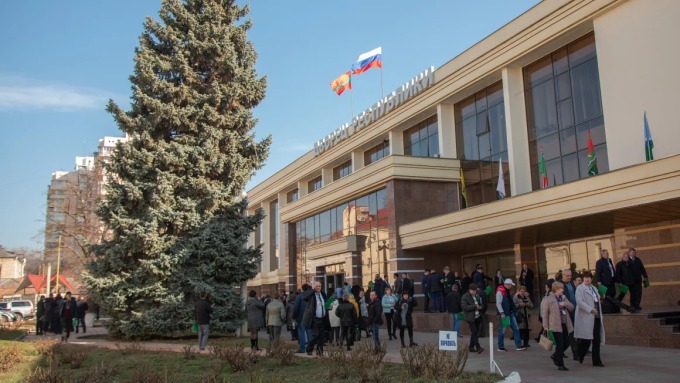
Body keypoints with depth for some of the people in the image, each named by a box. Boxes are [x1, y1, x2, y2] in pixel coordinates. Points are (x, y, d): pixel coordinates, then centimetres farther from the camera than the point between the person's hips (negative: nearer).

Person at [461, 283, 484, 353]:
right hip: (471, 318, -7)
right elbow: (464, 307, -17)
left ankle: (471, 347, 20)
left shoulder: (477, 295, 12)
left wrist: (480, 307, -1)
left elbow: (480, 304, 23)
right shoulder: (465, 297, -8)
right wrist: (475, 306, -17)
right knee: (474, 332, -12)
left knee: (474, 332, 11)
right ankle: (478, 347, -16)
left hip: (478, 317, 7)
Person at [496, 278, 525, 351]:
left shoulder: (507, 291, 15)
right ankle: (500, 347, 10)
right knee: (502, 331, 0)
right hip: (504, 314, -9)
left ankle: (519, 345, 9)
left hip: (510, 313, 9)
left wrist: (514, 311, 15)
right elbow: (498, 303, -19)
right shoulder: (500, 292, -13)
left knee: (516, 329, 6)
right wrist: (502, 313, -23)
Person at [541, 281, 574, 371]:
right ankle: (560, 365, 7)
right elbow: (544, 314, -10)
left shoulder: (563, 297, 14)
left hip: (564, 324, 7)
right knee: (560, 345, -4)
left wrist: (565, 304, -8)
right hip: (555, 326, -7)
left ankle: (555, 356, 32)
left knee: (566, 343, 9)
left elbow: (572, 308, 14)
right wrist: (546, 327, -12)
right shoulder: (547, 299, -9)